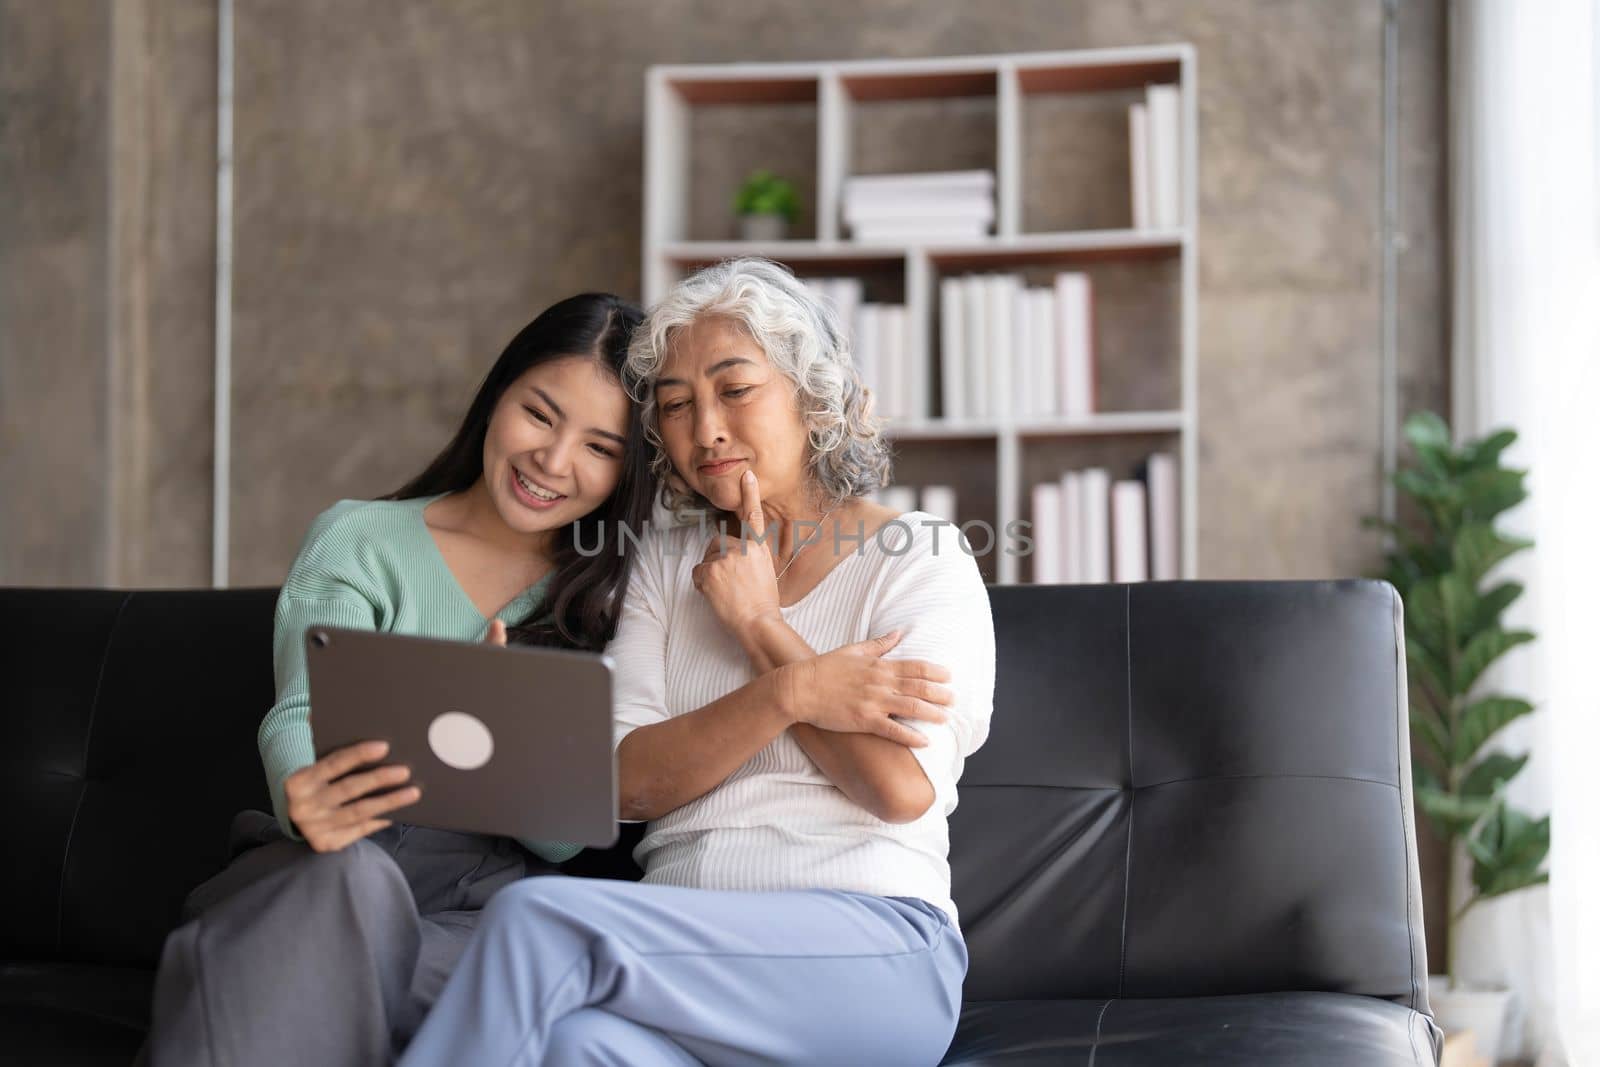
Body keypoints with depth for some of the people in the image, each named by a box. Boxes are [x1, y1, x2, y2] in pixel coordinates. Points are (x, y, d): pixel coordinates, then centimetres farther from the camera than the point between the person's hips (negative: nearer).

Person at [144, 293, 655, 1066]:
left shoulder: (613, 595, 12)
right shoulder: (355, 543, 10)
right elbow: (300, 717, -6)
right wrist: (304, 798, -31)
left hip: (490, 899, 0)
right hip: (321, 883, 0)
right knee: (347, 872, -37)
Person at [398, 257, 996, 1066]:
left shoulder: (922, 562, 6)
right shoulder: (668, 562, 19)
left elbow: (904, 789, -9)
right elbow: (629, 781, 4)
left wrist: (759, 622, -1)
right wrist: (790, 692, -12)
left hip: (872, 951, -3)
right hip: (686, 951, 3)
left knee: (538, 918, -29)